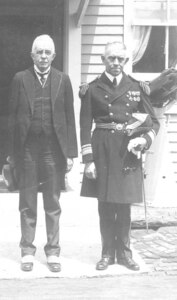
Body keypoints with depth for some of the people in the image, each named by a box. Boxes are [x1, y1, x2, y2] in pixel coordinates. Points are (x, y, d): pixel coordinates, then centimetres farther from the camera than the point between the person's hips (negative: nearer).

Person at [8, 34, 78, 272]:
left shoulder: (63, 80, 5)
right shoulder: (20, 79, 4)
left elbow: (70, 118, 4)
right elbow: (13, 116, 3)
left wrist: (70, 152, -2)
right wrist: (12, 152, -2)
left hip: (54, 149, 0)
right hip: (27, 148, 0)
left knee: (53, 205, 7)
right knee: (27, 205, 7)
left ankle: (53, 252, 16)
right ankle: (27, 251, 16)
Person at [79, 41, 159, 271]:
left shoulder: (136, 88, 7)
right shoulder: (92, 89, 2)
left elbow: (154, 121, 11)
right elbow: (85, 127, 0)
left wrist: (145, 139, -9)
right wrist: (88, 160, -6)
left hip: (128, 151, 1)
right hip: (103, 151, -1)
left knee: (124, 205, 6)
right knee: (105, 205, 4)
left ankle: (124, 252, 18)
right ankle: (108, 253, 17)